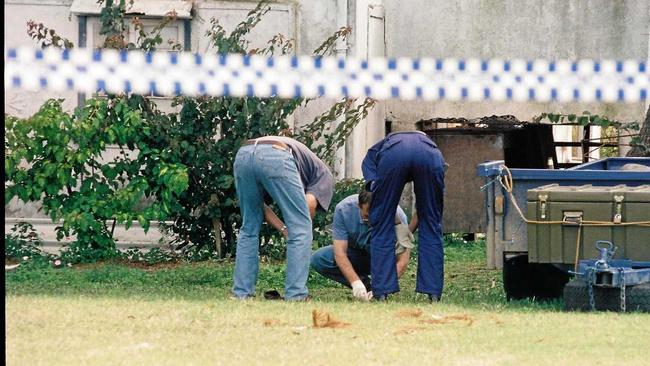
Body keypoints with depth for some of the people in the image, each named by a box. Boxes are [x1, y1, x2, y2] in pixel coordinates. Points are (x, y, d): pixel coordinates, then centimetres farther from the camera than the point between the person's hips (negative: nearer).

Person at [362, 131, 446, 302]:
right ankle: (434, 294, 15)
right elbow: (424, 205, 38)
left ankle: (382, 294, 12)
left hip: (392, 156, -2)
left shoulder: (372, 154, 40)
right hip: (429, 157, 2)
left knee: (382, 226, 14)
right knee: (431, 227, 17)